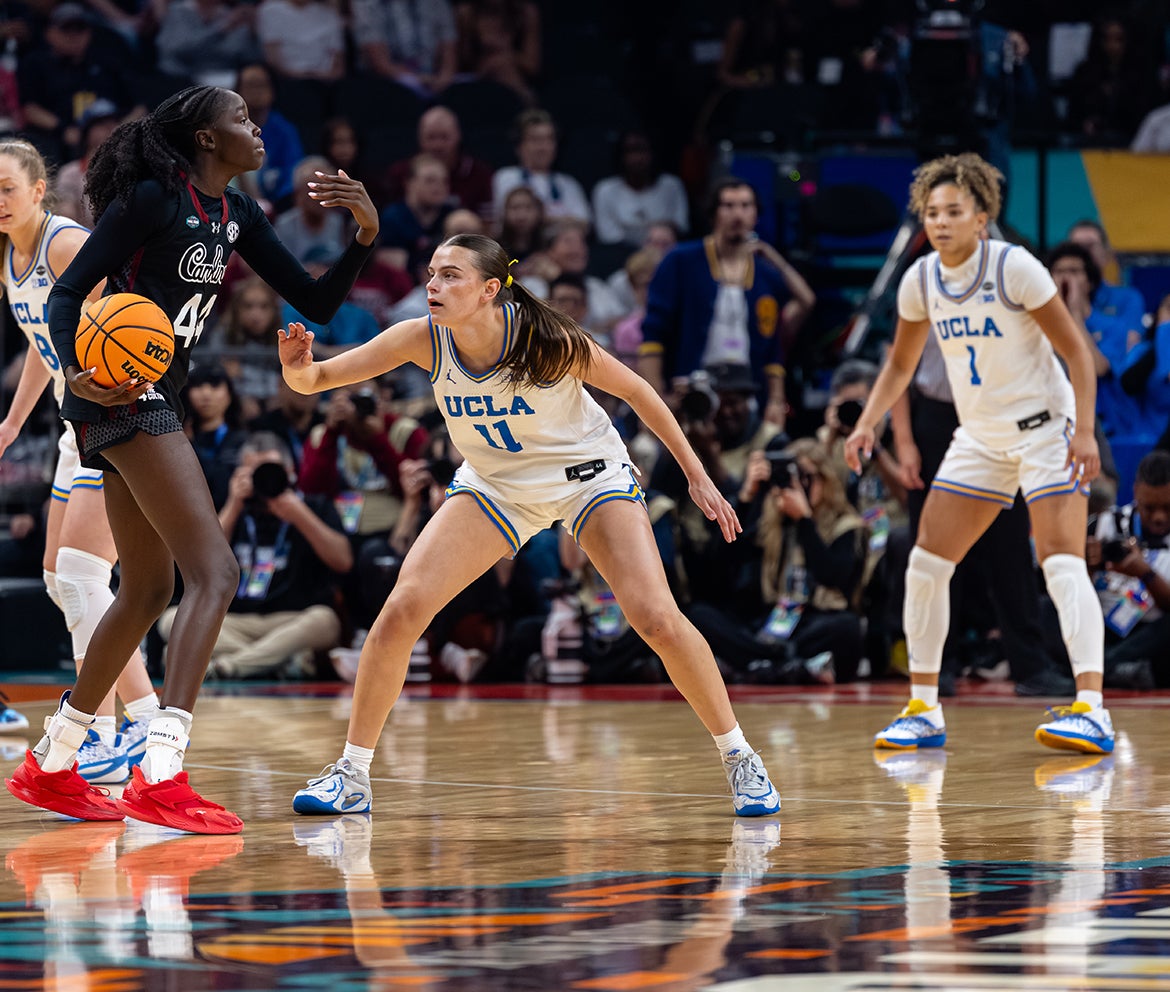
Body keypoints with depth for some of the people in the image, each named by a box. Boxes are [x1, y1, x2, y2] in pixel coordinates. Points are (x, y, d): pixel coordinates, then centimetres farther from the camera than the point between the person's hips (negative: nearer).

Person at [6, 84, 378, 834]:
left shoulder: (236, 214, 12)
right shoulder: (154, 198, -12)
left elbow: (317, 302, 12)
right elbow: (66, 294, -13)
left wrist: (365, 232, -4)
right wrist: (76, 368, -32)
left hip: (154, 400, 10)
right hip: (123, 396, -10)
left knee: (149, 589, 19)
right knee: (215, 573, -18)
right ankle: (161, 778, -28)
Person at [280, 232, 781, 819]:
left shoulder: (547, 341, -29)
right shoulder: (423, 340, -21)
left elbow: (636, 391, -14)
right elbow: (318, 380, -21)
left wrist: (697, 475, -10)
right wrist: (299, 369, -45)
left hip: (588, 476, -3)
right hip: (493, 485, 3)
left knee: (656, 619, -18)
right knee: (401, 610, -14)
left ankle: (739, 759, 2)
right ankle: (351, 777, -1)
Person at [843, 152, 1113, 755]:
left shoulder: (1014, 267, -17)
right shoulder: (920, 282, -1)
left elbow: (1076, 351, -14)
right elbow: (900, 366, 14)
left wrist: (1085, 430, -24)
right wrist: (867, 425, 0)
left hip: (1043, 427, -6)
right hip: (979, 437, 6)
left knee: (1061, 562, -21)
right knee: (925, 564, 1)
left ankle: (1091, 711, -27)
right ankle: (924, 711, 11)